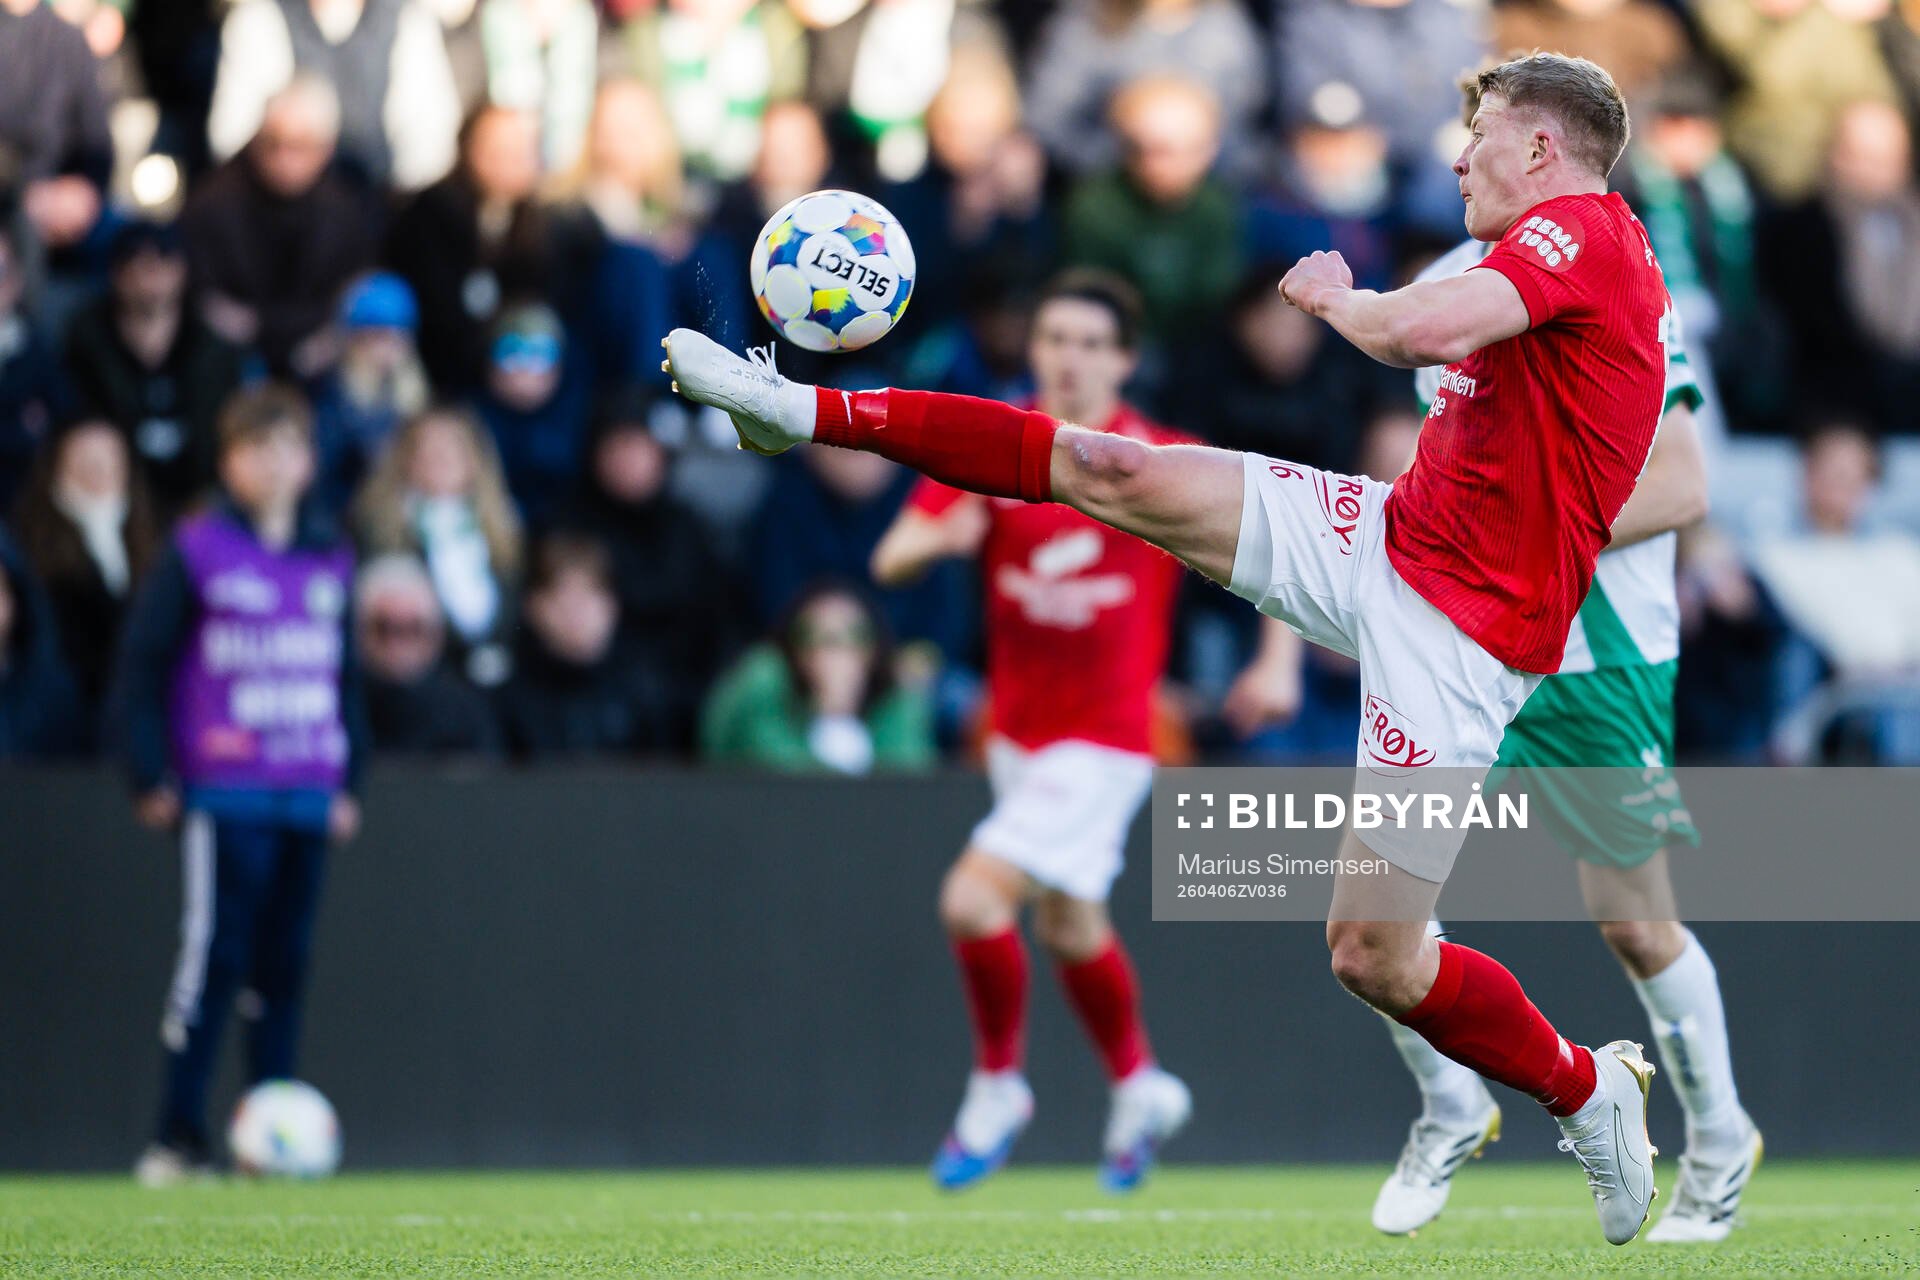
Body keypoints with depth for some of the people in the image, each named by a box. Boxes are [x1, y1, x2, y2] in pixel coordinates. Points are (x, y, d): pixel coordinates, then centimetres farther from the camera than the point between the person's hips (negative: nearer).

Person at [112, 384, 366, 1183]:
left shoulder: (330, 561, 13)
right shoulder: (198, 553, -1)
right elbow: (142, 662, 1)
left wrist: (348, 780, 17)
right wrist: (150, 777, -4)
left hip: (309, 795, 4)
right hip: (225, 793, -4)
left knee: (285, 964, 5)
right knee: (213, 953, -9)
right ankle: (179, 1137, -6)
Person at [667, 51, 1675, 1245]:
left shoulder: (1587, 229, -16)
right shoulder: (1561, 253, 14)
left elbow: (1424, 330, -31)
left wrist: (1334, 295, -10)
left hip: (1456, 635, -9)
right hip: (1387, 535, 9)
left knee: (1373, 955, -8)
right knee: (1108, 471, 4)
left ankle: (1592, 1092, 15)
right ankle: (809, 412, 13)